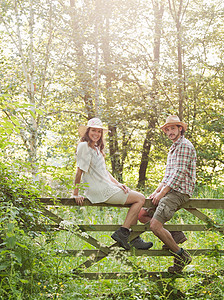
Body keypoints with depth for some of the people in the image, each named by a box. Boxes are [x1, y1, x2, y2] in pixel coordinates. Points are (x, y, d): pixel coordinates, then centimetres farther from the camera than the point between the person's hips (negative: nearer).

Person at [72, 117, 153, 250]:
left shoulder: (97, 148, 19)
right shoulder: (84, 146, -12)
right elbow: (79, 170, -15)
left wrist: (118, 184, 7)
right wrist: (76, 193, -15)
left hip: (106, 188, 10)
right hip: (99, 192, -10)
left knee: (137, 199, 12)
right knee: (140, 199, -8)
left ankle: (134, 239, 10)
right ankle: (122, 233, -8)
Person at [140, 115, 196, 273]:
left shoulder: (185, 146, -9)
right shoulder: (173, 148, 23)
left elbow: (179, 174, -17)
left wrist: (162, 193, -15)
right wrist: (157, 191, 10)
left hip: (179, 192, -10)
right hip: (169, 191, 10)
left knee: (155, 226, -20)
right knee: (141, 214, 6)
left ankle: (181, 256, -7)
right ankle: (175, 235, 4)